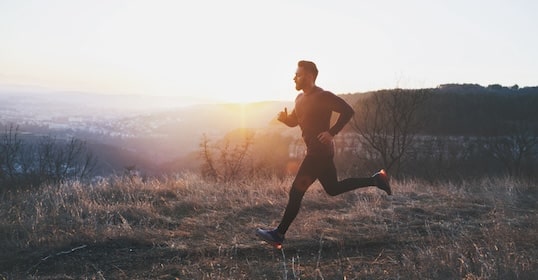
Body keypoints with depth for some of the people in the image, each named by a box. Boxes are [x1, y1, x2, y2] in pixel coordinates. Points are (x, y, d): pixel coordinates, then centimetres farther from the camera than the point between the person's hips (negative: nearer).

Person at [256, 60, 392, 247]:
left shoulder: (323, 96, -16)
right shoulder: (300, 98, 12)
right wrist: (284, 118, -1)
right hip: (315, 151, 10)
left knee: (296, 192, -8)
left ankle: (278, 235, -3)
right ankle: (375, 180, 26)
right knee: (333, 189, 19)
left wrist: (332, 132, -23)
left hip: (320, 151, -10)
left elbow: (348, 111, -19)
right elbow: (294, 121, 21)